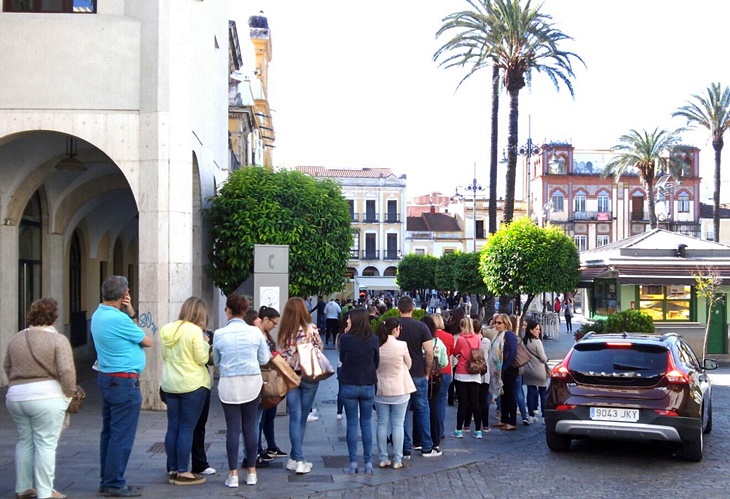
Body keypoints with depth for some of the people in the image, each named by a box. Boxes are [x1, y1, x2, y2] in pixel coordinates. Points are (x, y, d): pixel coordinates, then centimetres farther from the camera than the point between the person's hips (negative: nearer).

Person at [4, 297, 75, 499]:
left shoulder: (16, 339, 11)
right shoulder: (58, 339, -9)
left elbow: (7, 367, 18)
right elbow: (66, 370, -17)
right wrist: (69, 393, -5)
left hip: (15, 397, 6)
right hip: (45, 397, -6)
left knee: (25, 442, 18)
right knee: (46, 444, 1)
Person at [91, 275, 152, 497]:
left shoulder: (98, 315, 10)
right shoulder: (118, 319, -19)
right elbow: (147, 341, -6)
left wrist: (131, 313, 3)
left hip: (107, 379, 10)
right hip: (124, 382, -10)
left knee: (109, 433, 14)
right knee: (122, 435, -4)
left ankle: (106, 480, 21)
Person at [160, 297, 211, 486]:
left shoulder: (167, 329, 8)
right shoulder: (194, 330, -13)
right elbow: (202, 359, -12)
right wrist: (205, 343, 3)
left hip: (170, 384, 7)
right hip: (193, 384, -7)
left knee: (173, 428, 10)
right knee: (187, 429, -2)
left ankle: (173, 470, 16)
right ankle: (183, 473, 0)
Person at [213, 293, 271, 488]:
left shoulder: (219, 334, -6)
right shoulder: (255, 332, -4)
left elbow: (216, 362, 7)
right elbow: (264, 359, 4)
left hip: (229, 384, -1)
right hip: (252, 383, 1)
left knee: (233, 428, 3)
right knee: (250, 426, 9)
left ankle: (233, 475, 5)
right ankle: (251, 472, 16)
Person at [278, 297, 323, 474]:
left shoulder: (284, 332, -5)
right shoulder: (311, 329, -12)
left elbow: (282, 356, -1)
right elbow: (319, 349, -2)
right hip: (309, 377, -2)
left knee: (295, 417, 5)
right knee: (302, 417, 9)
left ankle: (297, 459, -1)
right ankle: (296, 458, 13)